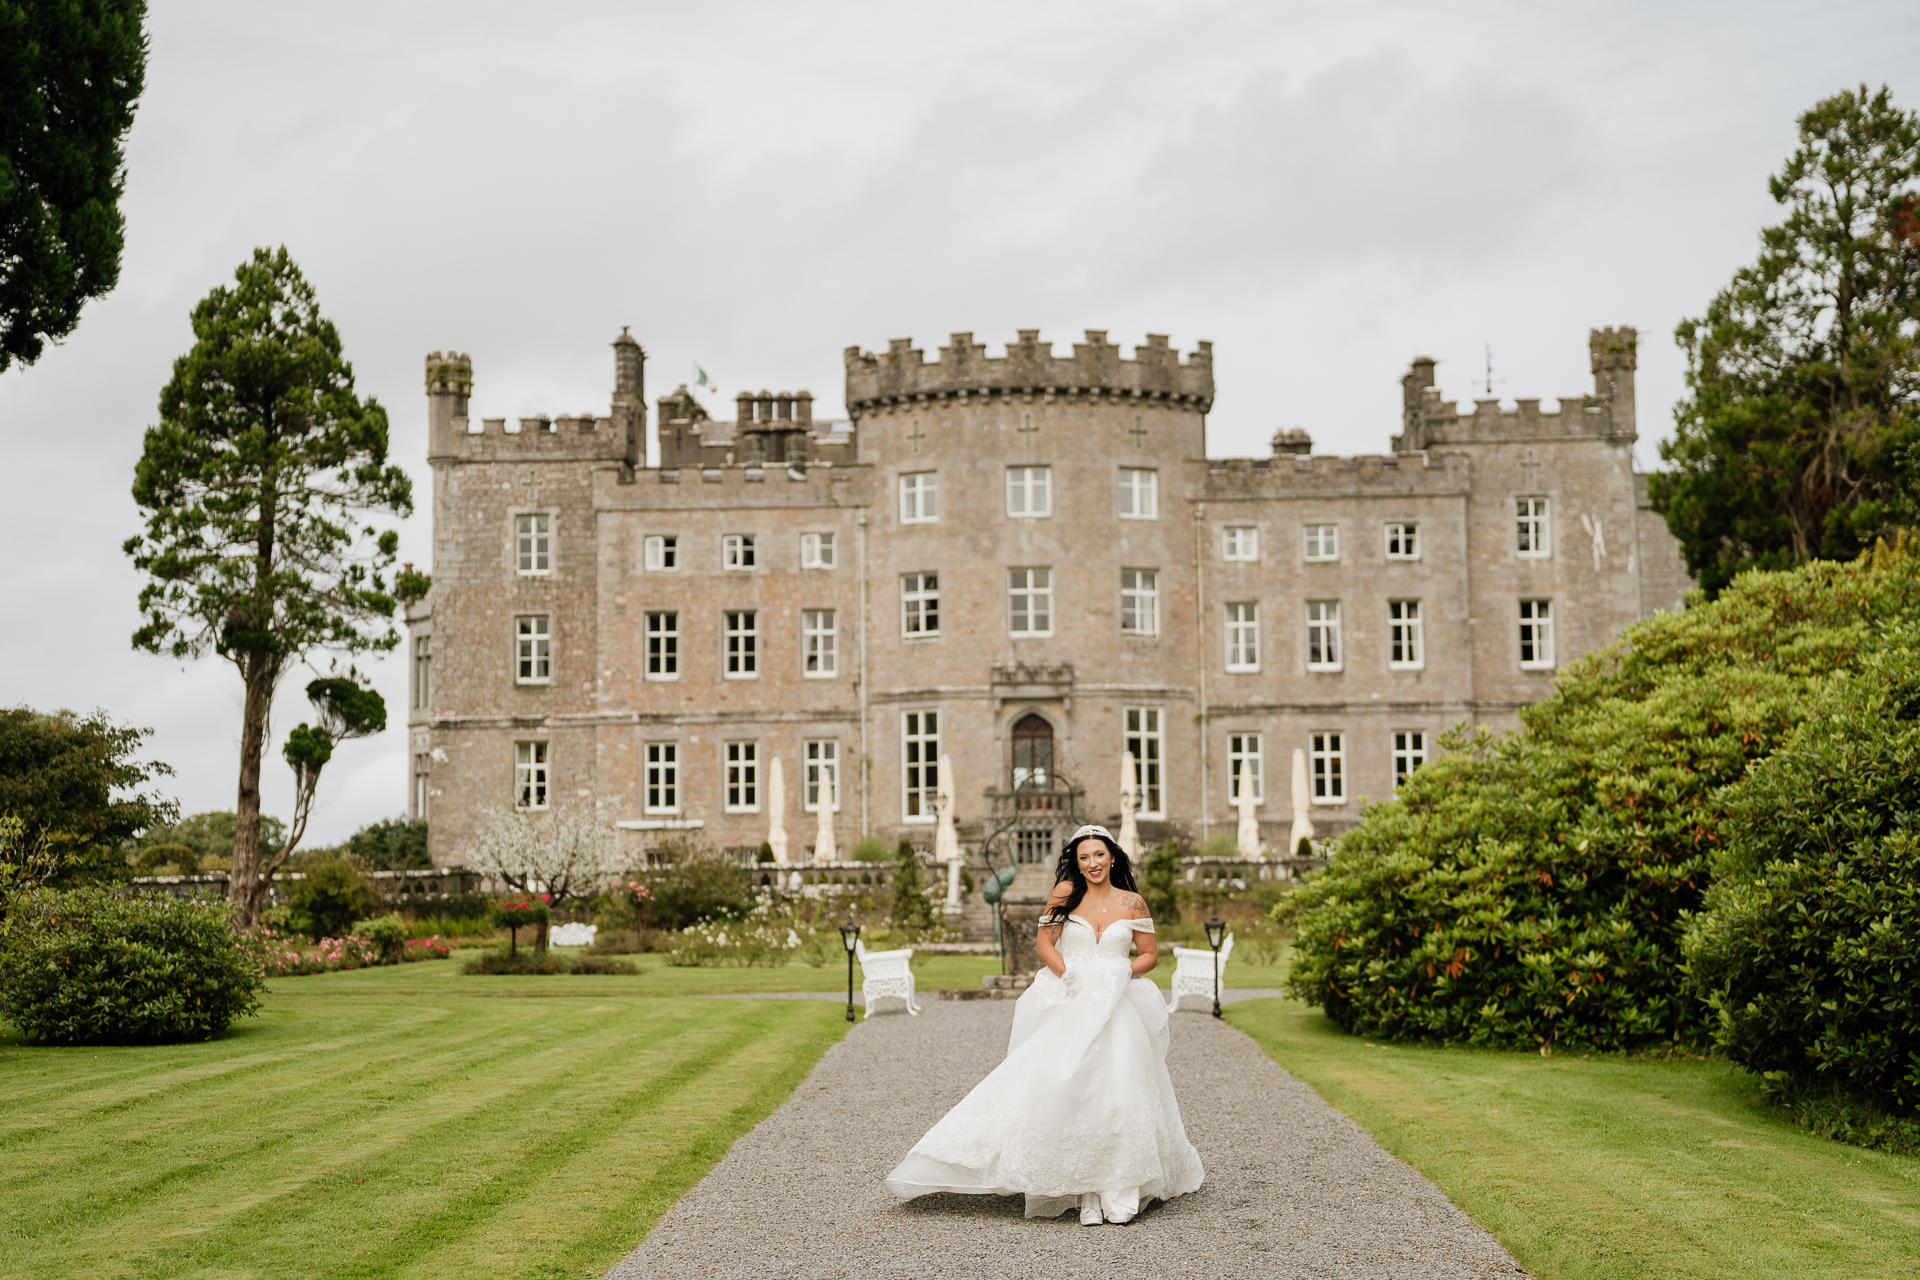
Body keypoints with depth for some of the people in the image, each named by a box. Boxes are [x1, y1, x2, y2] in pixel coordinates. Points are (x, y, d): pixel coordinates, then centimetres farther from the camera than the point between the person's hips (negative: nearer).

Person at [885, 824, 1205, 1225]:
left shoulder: (1132, 902, 9)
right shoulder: (1067, 892, 6)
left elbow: (1150, 955, 13)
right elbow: (1044, 944, 5)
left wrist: (1124, 974, -6)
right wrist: (1071, 977, -9)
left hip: (1117, 1005, 1)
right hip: (1069, 1004, -1)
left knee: (1117, 1085, -16)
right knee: (1067, 1088, -15)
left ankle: (1119, 1192, -9)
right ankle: (1086, 1194, -12)